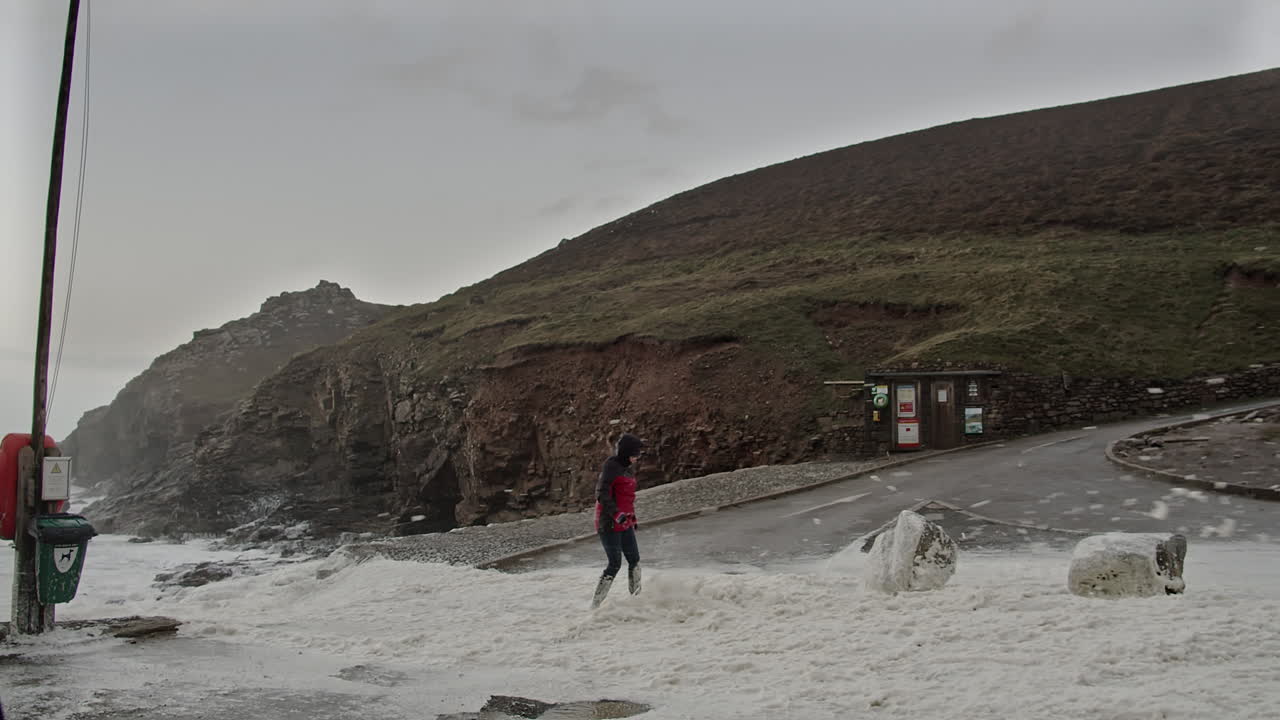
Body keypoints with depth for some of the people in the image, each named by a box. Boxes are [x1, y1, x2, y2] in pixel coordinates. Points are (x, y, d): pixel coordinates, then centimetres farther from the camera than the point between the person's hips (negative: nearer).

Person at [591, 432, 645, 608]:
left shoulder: (629, 468, 13)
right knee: (615, 564, -8)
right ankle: (595, 605, -2)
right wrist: (616, 514, -30)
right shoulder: (611, 467, -15)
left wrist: (632, 515, 25)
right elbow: (601, 494, -21)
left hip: (625, 523, 9)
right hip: (609, 524, -9)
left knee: (635, 560, 12)